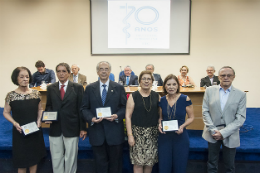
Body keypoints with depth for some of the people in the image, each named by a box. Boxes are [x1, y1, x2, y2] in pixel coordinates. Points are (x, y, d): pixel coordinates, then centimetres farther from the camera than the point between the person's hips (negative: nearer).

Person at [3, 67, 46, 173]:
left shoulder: (36, 93, -2)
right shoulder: (11, 95, -8)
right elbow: (6, 112, 0)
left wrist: (39, 119, -9)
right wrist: (15, 123, -15)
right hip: (20, 132, -2)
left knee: (34, 159, 15)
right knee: (22, 161, 10)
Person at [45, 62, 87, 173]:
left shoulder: (77, 87, 0)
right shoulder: (50, 88, 8)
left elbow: (81, 108, -1)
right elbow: (48, 106, 15)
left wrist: (82, 128, -2)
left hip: (71, 128, -2)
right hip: (55, 128, 2)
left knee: (71, 158, 9)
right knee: (56, 158, 11)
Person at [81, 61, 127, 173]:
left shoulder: (119, 88, 2)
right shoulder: (90, 88, 4)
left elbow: (124, 107, 2)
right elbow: (84, 108, 4)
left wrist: (117, 116, -16)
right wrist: (91, 118, -13)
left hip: (115, 132, 0)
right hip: (96, 131, 1)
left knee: (115, 163, 13)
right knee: (100, 163, 13)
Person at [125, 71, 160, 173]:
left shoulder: (156, 96, 6)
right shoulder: (133, 96, -3)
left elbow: (160, 114, 10)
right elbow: (128, 116, -4)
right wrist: (130, 135, -9)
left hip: (153, 133, 3)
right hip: (138, 133, -2)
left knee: (150, 162, 9)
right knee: (138, 162, -1)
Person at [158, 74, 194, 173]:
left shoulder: (185, 99, -8)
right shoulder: (162, 100, 0)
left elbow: (191, 117, 0)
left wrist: (182, 126, -17)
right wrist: (160, 124, -8)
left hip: (180, 137, -2)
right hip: (164, 137, 2)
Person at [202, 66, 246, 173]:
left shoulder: (241, 95, -4)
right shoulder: (209, 90, 0)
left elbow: (240, 118, -7)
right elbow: (205, 112, -1)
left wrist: (223, 132, -14)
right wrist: (213, 130, -11)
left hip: (230, 135, 0)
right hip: (212, 133, 1)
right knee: (212, 164, 14)